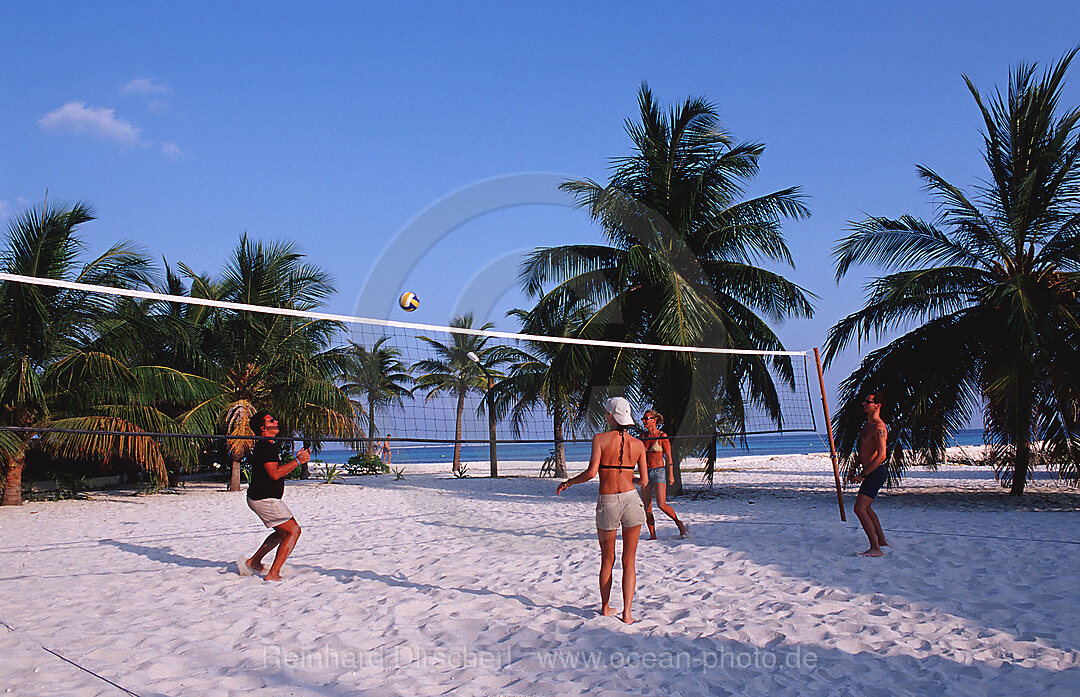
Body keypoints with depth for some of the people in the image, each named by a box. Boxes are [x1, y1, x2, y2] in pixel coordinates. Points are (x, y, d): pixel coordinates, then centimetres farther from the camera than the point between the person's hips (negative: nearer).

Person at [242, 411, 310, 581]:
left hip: (260, 498, 11)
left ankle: (253, 562, 24)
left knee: (283, 531, 22)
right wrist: (298, 461, -20)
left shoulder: (272, 446, 15)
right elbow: (275, 473, -27)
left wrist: (296, 459, 12)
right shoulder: (265, 447, -18)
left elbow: (278, 470, 24)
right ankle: (273, 574, -9)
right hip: (264, 499, -11)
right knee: (293, 531, -8)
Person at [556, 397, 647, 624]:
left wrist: (568, 482, -1)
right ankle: (627, 613, 5)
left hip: (607, 503, -1)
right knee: (629, 561, 9)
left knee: (607, 560, 17)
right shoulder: (638, 444, 2)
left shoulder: (600, 439, -7)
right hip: (631, 499, 1)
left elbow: (592, 472, -16)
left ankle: (605, 607, 30)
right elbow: (644, 479, 4)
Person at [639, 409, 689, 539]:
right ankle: (652, 535, 10)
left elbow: (668, 458, -5)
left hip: (659, 471, -5)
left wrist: (671, 475, -10)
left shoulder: (662, 436, -6)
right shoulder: (643, 436, 9)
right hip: (646, 472, 5)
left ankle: (679, 523, 9)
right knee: (646, 507, 1)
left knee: (661, 504, -15)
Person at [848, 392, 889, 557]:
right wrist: (855, 467, 15)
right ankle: (882, 542, 33)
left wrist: (863, 475, -23)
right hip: (869, 472, 11)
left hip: (876, 473, -11)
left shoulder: (878, 427, -18)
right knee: (866, 508, 21)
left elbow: (881, 455, -25)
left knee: (860, 509, -15)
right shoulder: (867, 424, 14)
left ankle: (876, 549, -11)